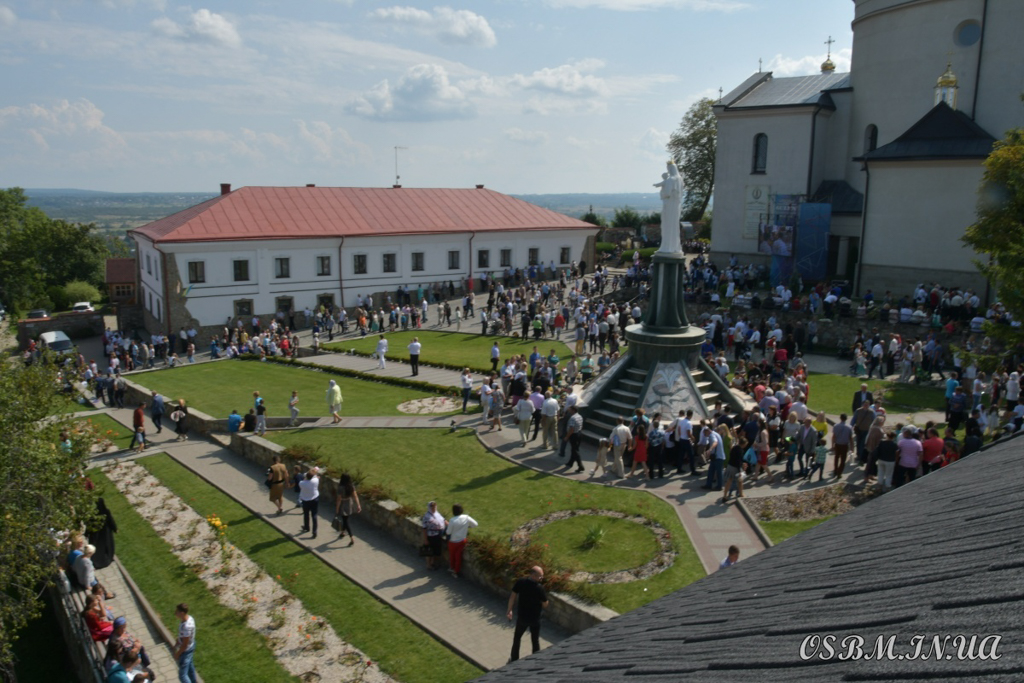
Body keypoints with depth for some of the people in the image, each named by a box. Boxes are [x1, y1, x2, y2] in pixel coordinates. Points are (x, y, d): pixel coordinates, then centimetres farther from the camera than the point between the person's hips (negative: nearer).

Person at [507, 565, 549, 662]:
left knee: (517, 637, 24)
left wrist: (510, 610, 4)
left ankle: (514, 659, 35)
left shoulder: (520, 582, -14)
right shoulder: (539, 588, -25)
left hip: (522, 617, 3)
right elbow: (545, 605, -16)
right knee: (535, 641, 17)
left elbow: (513, 596, -7)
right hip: (535, 618, -3)